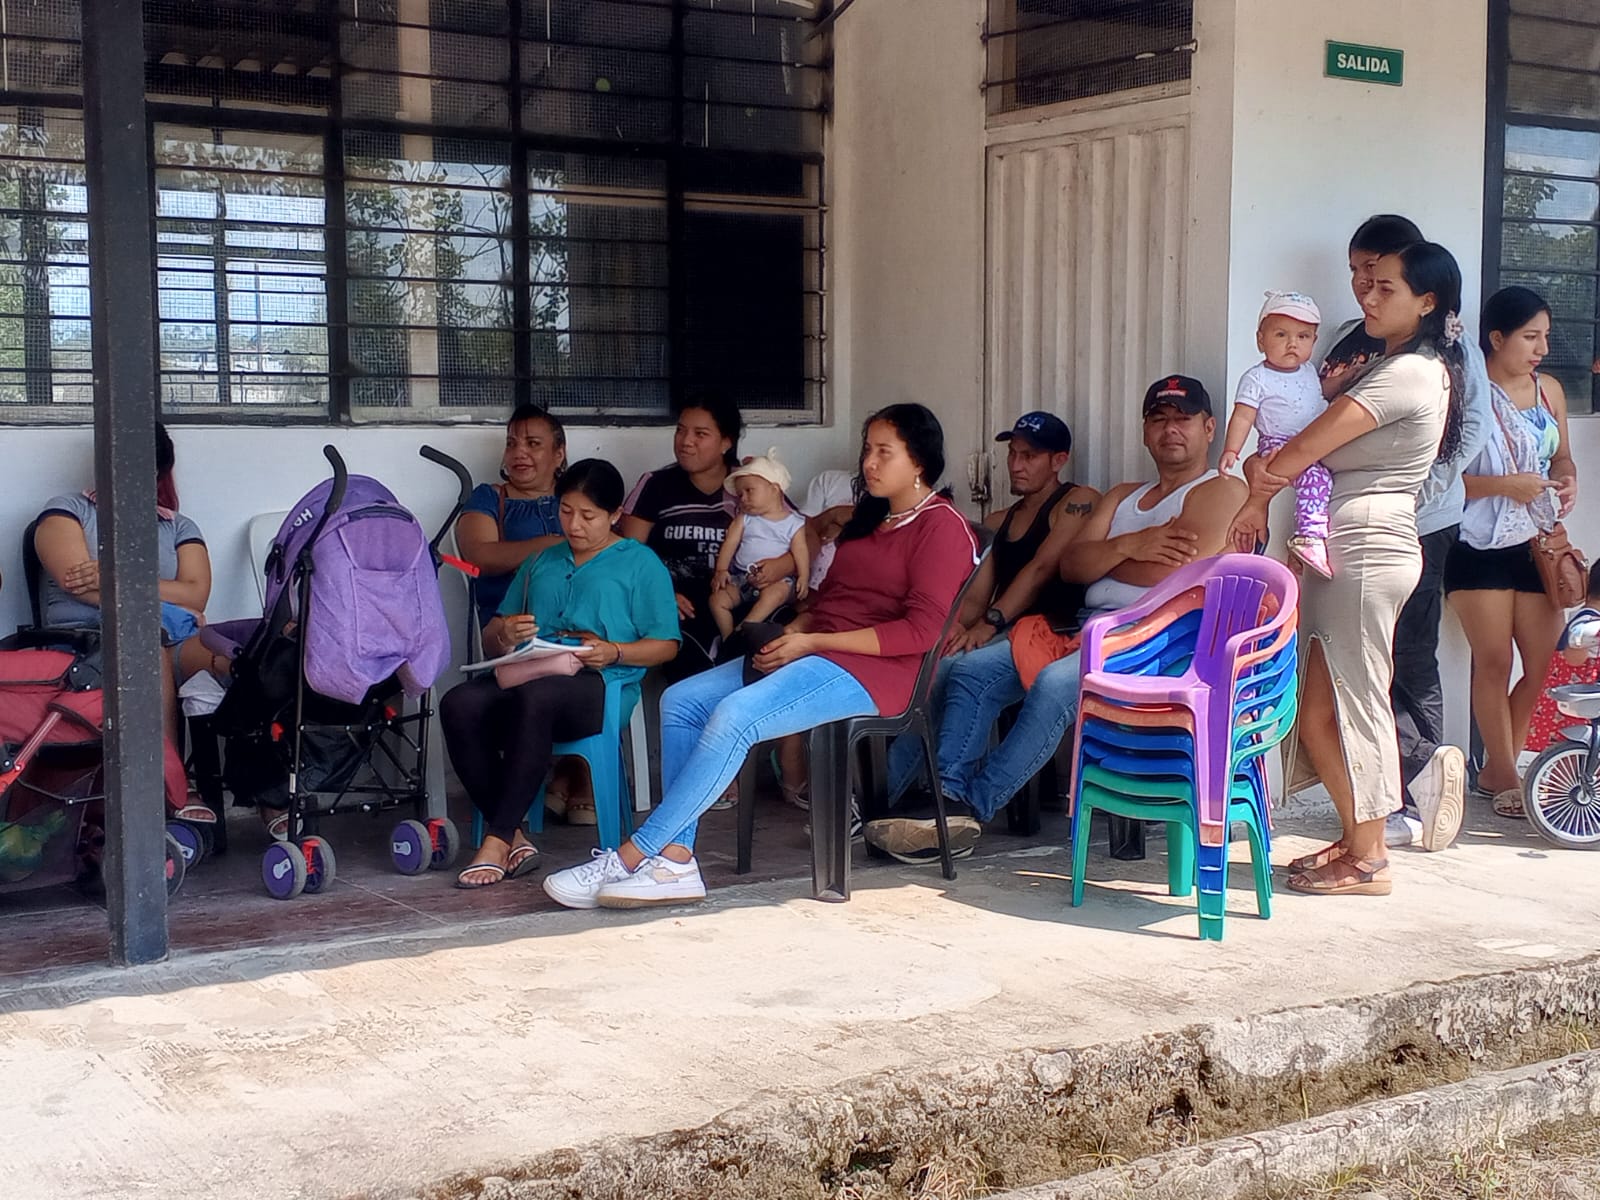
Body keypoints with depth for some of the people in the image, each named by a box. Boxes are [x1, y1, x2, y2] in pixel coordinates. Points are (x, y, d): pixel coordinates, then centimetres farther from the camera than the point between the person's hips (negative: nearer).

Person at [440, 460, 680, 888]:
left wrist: (614, 652, -11)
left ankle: (497, 841, -32)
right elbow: (490, 642, 27)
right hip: (525, 676, 5)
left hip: (602, 686, -5)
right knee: (459, 704, -29)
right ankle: (515, 838, -25)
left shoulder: (640, 564, 15)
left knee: (535, 695, -40)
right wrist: (504, 634, 2)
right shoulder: (540, 564, 29)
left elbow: (666, 644, 6)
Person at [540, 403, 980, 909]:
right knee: (681, 701, -9)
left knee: (735, 715, -29)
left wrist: (810, 641, -15)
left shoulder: (943, 526, -4)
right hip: (812, 652, 10)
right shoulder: (871, 518, 25)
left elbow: (921, 630, -14)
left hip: (871, 668, -10)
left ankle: (630, 858, -25)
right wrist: (790, 633, 2)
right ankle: (675, 860, -17)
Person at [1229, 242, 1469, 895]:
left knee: (1355, 703, -2)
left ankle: (1367, 861, 8)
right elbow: (1311, 446, 16)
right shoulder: (1389, 367, 20)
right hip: (1344, 552, 10)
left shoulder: (1409, 372, -13)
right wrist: (1263, 466, -4)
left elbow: (1315, 442, -13)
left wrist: (1258, 497, 1)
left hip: (1367, 551, -10)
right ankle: (1356, 839, 23)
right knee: (1320, 712, 12)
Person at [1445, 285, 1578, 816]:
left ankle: (1498, 767, 17)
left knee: (1546, 662, 2)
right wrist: (1505, 485, -19)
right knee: (1493, 662, -1)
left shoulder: (1550, 390, 11)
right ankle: (1503, 773, 11)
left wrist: (1568, 480, 0)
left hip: (1537, 544, 6)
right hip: (1481, 548, -6)